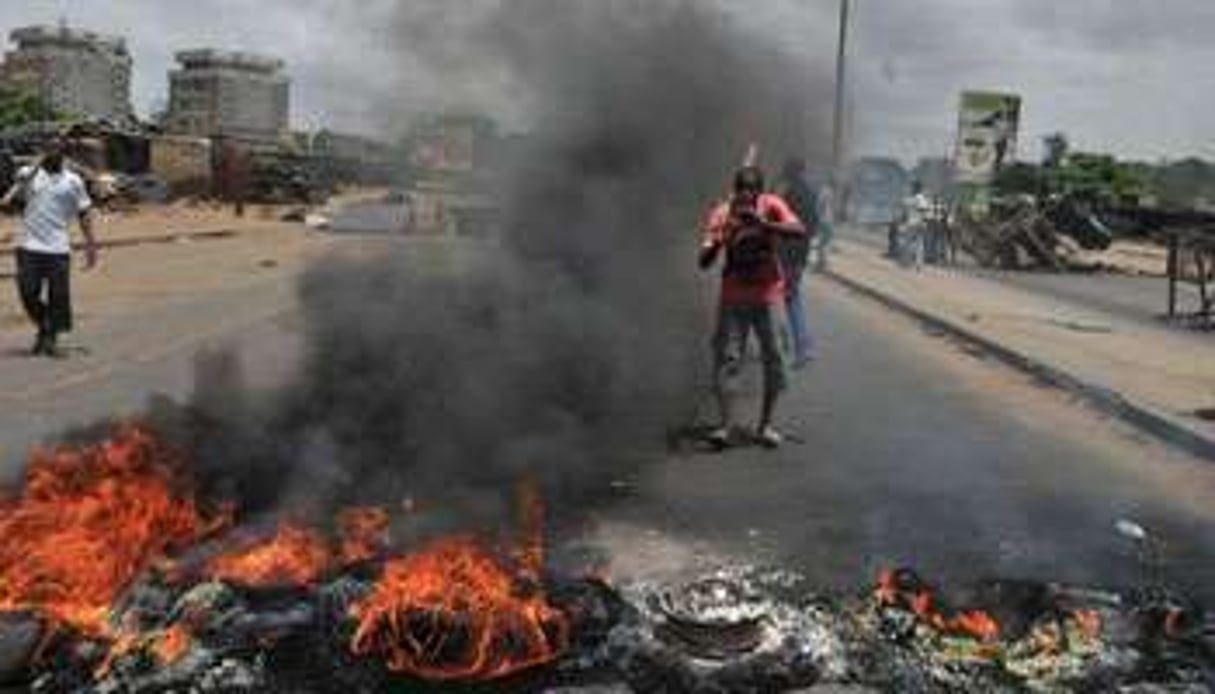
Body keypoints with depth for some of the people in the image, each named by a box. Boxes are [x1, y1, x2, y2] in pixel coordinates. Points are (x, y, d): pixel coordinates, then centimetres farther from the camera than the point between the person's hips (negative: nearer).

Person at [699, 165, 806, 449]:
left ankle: (765, 425, 15)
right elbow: (704, 262, -12)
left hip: (767, 295, 1)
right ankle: (726, 424, -5)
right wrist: (718, 240, -31)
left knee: (773, 360, 2)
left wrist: (764, 224, -36)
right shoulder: (721, 214, -8)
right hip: (733, 297, 0)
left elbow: (800, 231, -24)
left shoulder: (772, 205, -8)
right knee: (725, 358, -9)